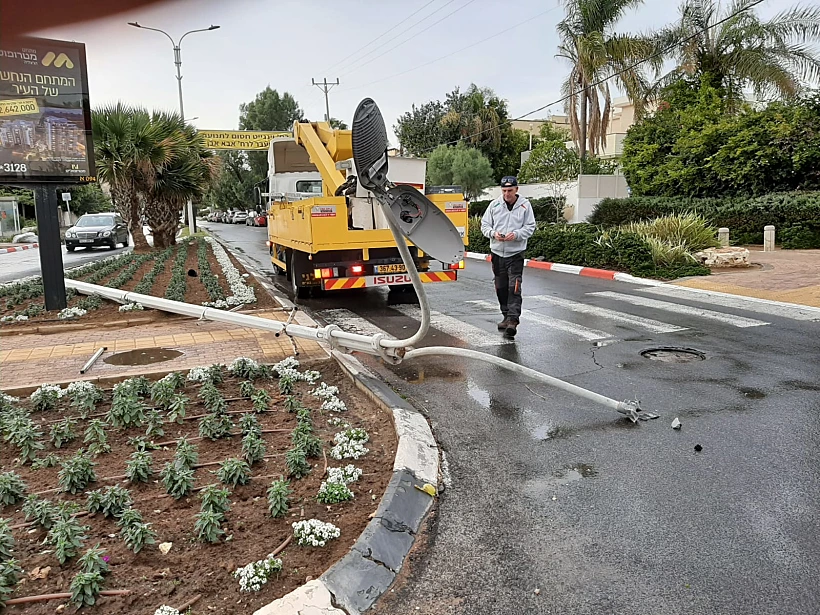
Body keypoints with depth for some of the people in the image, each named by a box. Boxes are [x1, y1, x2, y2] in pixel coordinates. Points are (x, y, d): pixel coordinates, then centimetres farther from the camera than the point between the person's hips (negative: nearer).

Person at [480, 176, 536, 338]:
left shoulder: (525, 205, 0)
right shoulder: (494, 205, 5)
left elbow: (530, 227, 1)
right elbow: (484, 224, 9)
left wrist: (516, 234, -17)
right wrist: (493, 233, -12)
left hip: (516, 253, -3)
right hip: (497, 252, 3)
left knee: (514, 287, -11)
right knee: (501, 287, 10)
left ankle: (513, 320, -13)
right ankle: (506, 316, 24)